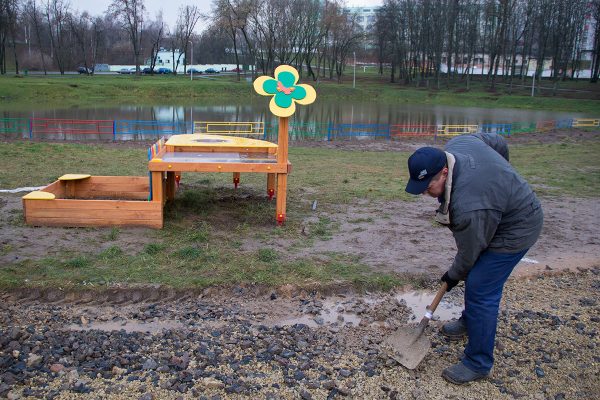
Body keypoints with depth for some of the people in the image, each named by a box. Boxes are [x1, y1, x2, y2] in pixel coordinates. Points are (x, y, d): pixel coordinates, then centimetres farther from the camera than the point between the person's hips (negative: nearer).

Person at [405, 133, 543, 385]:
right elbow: (499, 143, 5)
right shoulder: (456, 144, -14)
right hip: (510, 208, 10)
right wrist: (501, 177, 20)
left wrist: (454, 276, -1)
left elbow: (470, 251, -21)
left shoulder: (468, 206, -38)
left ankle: (478, 364, 5)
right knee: (477, 278, 22)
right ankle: (470, 321, 46)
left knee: (480, 291, -9)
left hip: (514, 231, -10)